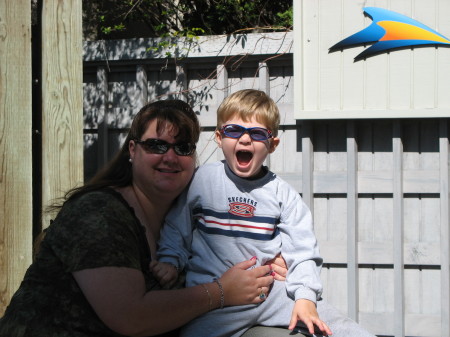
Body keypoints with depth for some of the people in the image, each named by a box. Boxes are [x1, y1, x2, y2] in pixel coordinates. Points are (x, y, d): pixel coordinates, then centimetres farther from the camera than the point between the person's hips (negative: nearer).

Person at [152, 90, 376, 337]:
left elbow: (302, 251, 2)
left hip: (275, 291, 1)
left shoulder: (281, 192, 5)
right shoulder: (201, 180, 3)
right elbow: (177, 229, 13)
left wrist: (305, 297, -10)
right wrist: (170, 261, -3)